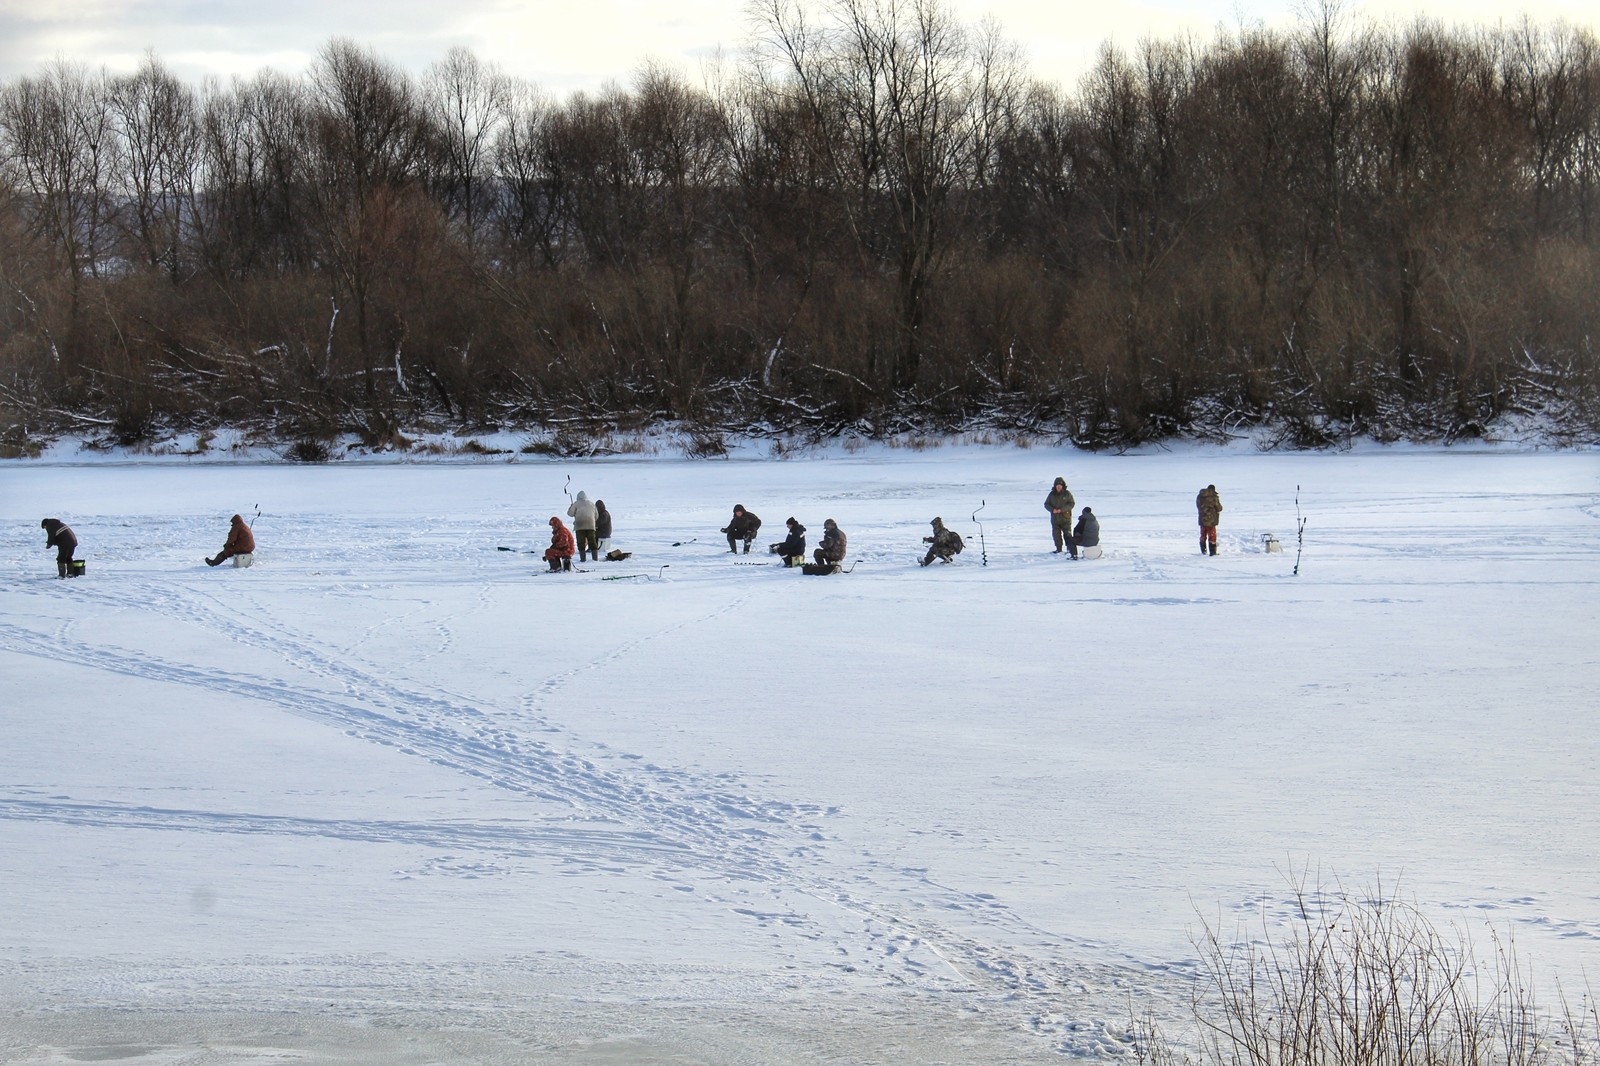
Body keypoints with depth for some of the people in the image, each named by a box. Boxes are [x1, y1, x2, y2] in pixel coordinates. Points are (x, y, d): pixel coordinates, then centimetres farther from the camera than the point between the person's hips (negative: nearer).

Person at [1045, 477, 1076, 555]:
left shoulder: (1067, 494, -3)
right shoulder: (1052, 494, 5)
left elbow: (1071, 504, -9)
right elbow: (1046, 504, 6)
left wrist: (1061, 509, -19)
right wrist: (1052, 509, -15)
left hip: (1065, 518, -3)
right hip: (1055, 519, 3)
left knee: (1067, 534, -8)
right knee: (1056, 534, 7)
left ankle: (1070, 549, -2)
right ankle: (1059, 549, 18)